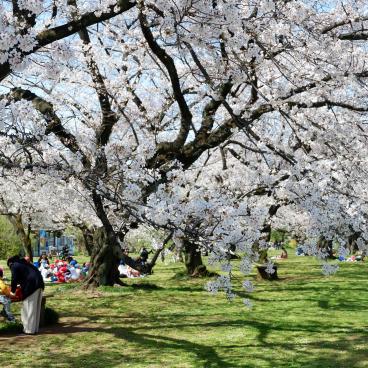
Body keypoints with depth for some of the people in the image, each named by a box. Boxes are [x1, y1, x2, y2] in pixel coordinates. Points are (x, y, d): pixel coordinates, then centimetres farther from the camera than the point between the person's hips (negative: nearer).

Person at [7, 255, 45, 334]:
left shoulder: (14, 266, 3)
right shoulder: (23, 263, 27)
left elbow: (14, 279, -1)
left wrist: (12, 291, 11)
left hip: (31, 286, -8)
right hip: (39, 284, 8)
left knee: (29, 308, -1)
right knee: (36, 308, 12)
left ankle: (29, 329, 3)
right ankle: (35, 328, 19)